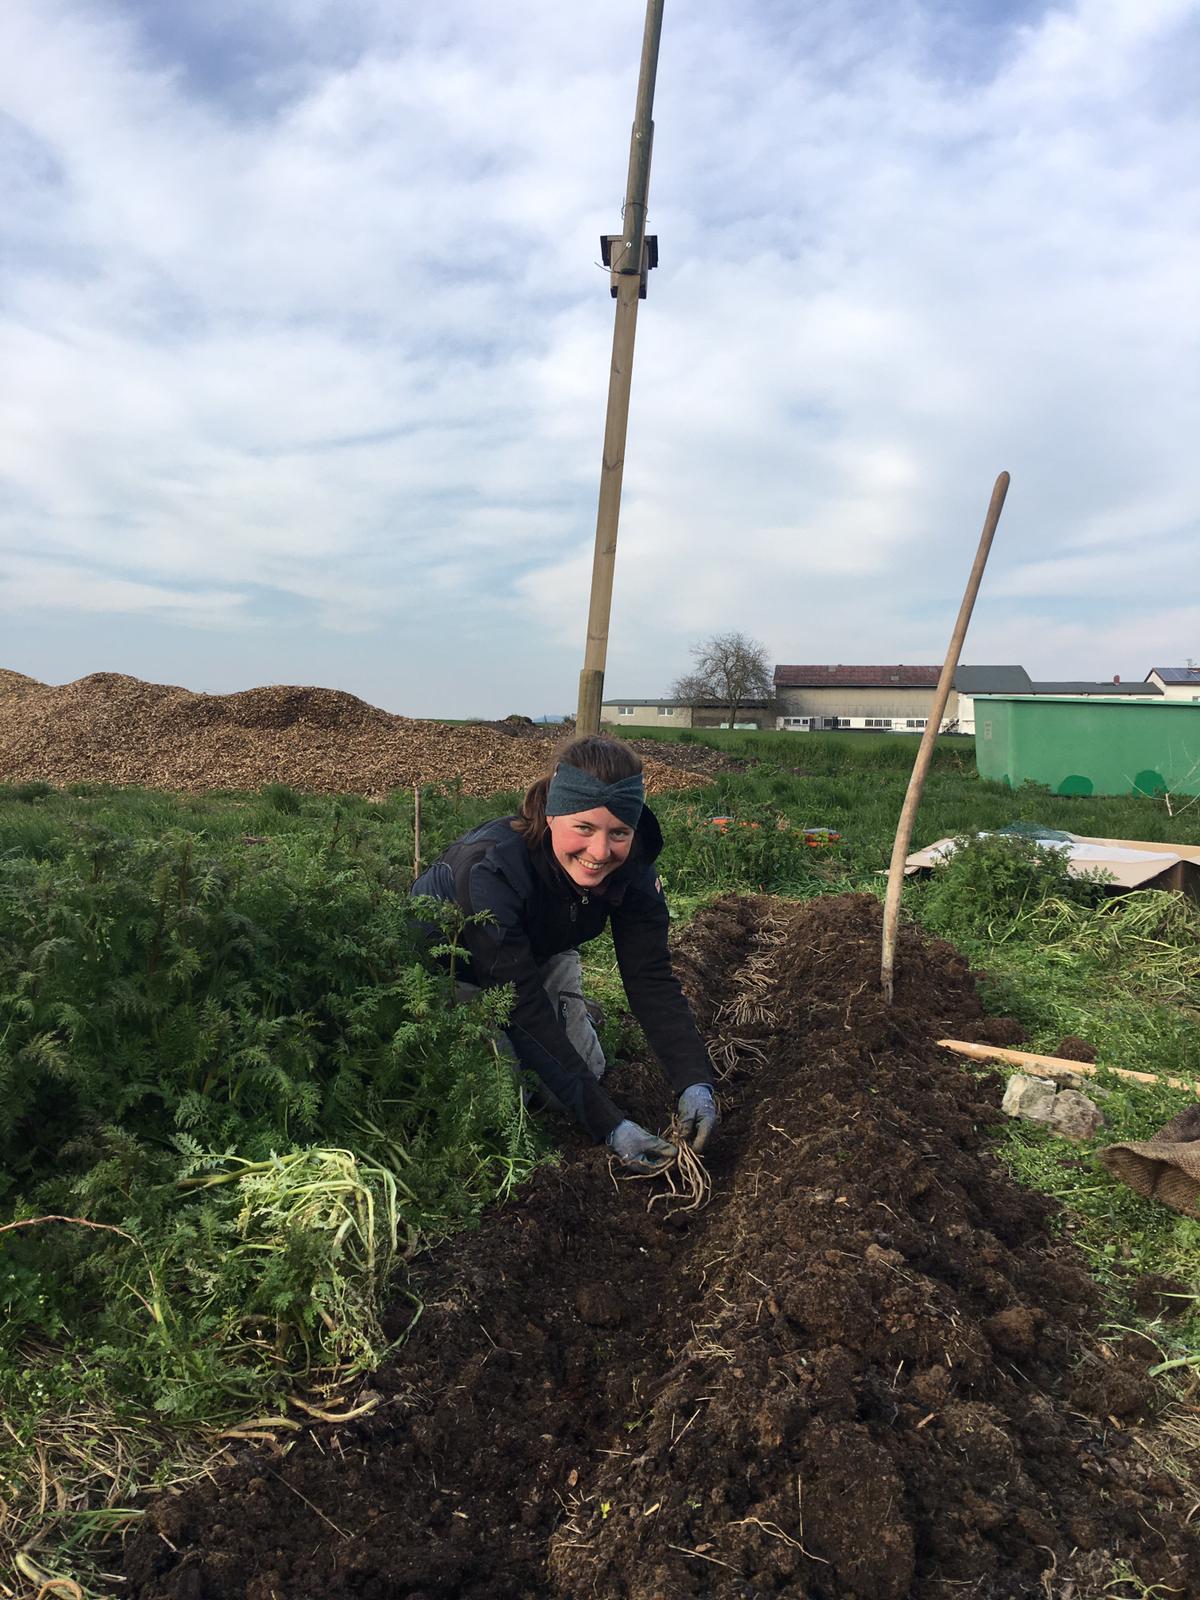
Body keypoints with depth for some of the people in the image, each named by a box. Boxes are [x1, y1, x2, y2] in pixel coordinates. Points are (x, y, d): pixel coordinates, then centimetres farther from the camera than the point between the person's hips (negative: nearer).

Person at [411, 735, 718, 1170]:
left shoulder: (631, 865, -25)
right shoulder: (490, 868, -42)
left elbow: (652, 980, -23)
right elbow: (524, 1008, -40)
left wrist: (695, 1081, -37)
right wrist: (609, 1124, -42)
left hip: (540, 954, 4)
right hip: (450, 960, -4)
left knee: (587, 1071, 0)